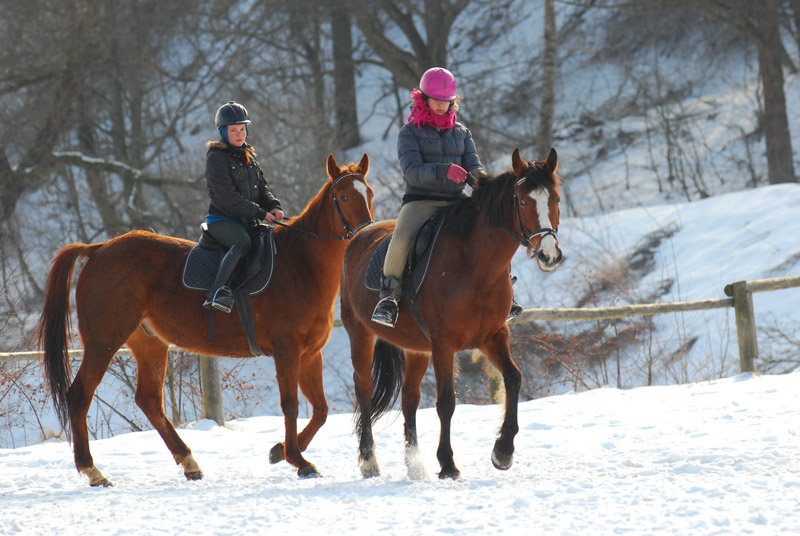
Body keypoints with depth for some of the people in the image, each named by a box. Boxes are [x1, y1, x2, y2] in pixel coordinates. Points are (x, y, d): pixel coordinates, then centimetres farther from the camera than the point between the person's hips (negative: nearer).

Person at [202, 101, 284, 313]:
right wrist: (260, 213, -18)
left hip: (246, 221, 8)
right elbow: (227, 197, -17)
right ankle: (215, 293, -48)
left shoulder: (249, 155, 17)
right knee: (243, 242, -35)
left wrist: (273, 206, -4)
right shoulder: (216, 157, -9)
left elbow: (261, 187, 18)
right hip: (221, 220, -8)